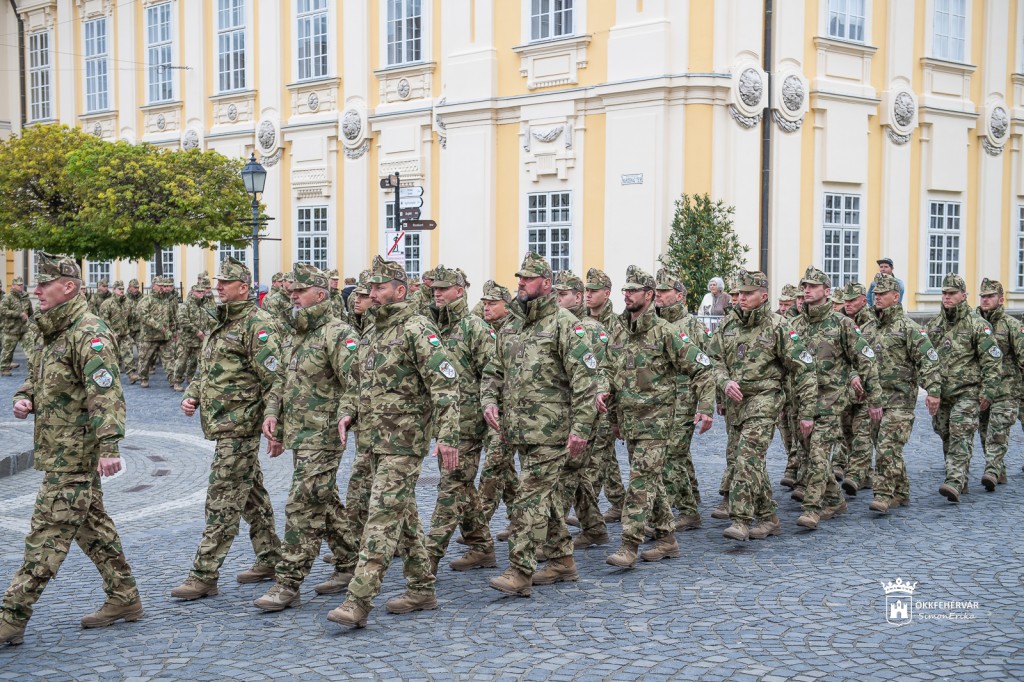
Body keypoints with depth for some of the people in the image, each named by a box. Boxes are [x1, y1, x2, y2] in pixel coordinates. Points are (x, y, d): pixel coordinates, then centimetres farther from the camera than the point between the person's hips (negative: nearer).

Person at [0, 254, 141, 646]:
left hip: (73, 455, -10)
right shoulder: (51, 334, 15)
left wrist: (108, 446, -32)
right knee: (92, 527, 16)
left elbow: (106, 394, -24)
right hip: (58, 450, 10)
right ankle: (124, 599, 25)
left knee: (47, 536, -6)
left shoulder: (89, 334, -16)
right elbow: (37, 378, 28)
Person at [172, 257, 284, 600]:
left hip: (240, 424, -10)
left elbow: (274, 376, -19)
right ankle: (270, 558, 27)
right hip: (221, 424, 10)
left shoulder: (257, 323, -13)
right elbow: (203, 369, 26)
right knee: (251, 495, 16)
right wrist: (191, 396, 8)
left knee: (223, 501, -8)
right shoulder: (220, 324, 18)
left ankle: (204, 575, -5)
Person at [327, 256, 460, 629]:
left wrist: (447, 435, -24)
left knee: (382, 517, -12)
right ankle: (422, 589, 25)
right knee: (404, 515, 15)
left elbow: (445, 384, -18)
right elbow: (358, 383, 26)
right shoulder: (373, 334, 15)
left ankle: (358, 601, -14)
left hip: (404, 442, -9)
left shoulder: (417, 330, -12)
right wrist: (347, 413, 6)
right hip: (377, 441, 9)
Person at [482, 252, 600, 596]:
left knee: (530, 497, -9)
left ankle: (520, 572, -6)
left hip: (550, 431, -8)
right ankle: (563, 561, 28)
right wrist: (489, 401, 1)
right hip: (519, 430, 8)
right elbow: (494, 371, 21)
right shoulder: (510, 327, 15)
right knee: (543, 495, 16)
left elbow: (586, 378, -14)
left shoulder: (564, 324, -9)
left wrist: (581, 428, -18)